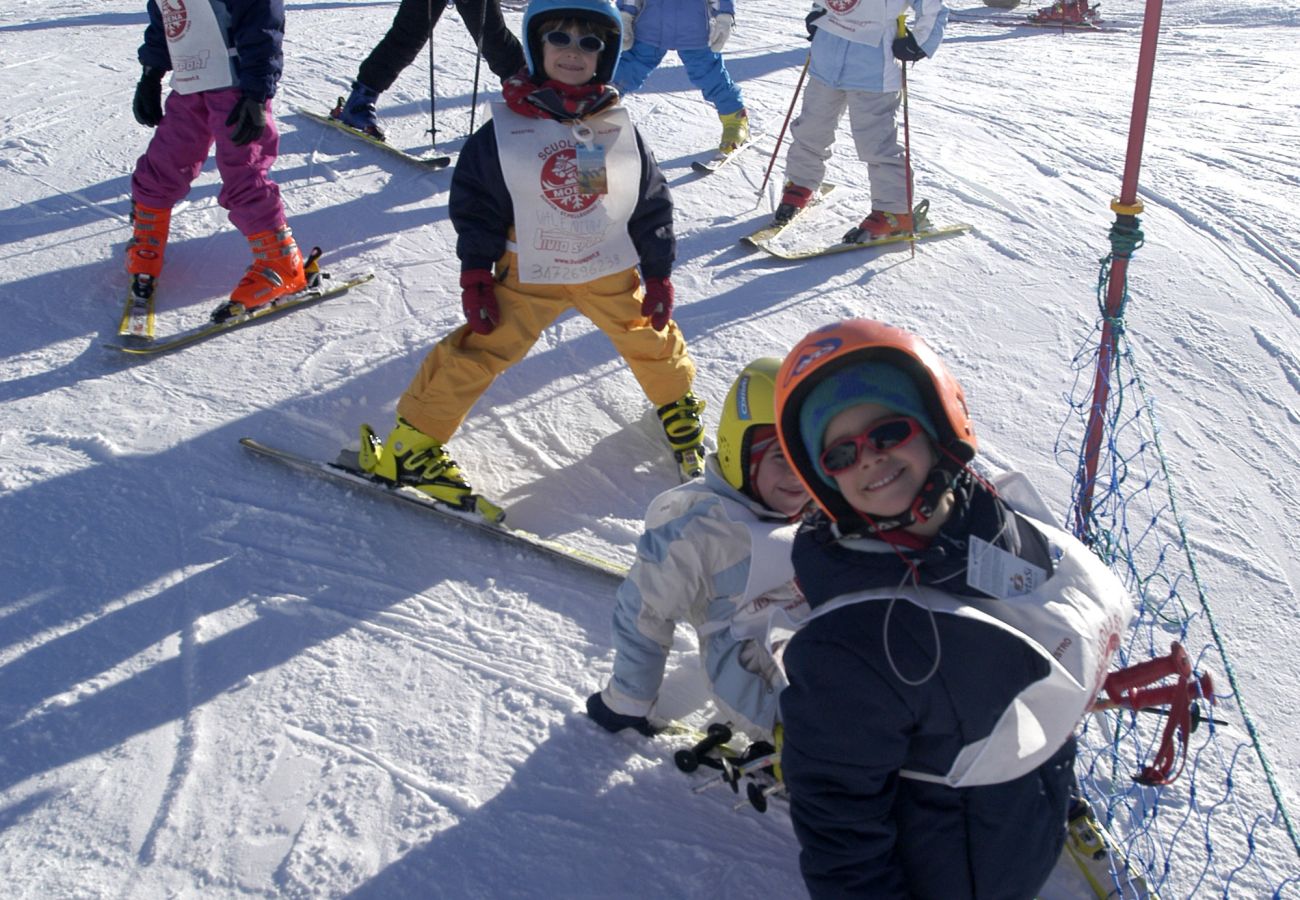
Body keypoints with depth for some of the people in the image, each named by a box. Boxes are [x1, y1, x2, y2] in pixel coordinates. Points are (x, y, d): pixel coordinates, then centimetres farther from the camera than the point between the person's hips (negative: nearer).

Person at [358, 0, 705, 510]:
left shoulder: (620, 129, -5)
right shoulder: (505, 129, -11)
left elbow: (652, 205, 3)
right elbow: (473, 200, -5)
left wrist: (658, 274, 3)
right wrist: (474, 275, -8)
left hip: (611, 271, 2)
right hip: (528, 275, -2)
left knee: (649, 337, 14)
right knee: (477, 350, -6)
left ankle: (677, 403, 46)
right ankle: (412, 441, 6)